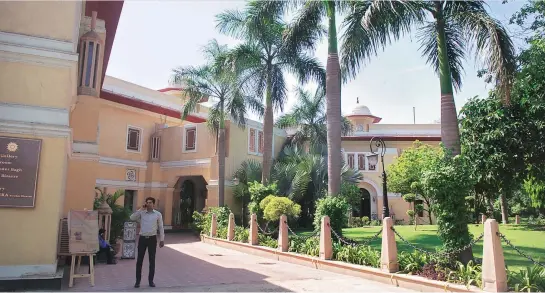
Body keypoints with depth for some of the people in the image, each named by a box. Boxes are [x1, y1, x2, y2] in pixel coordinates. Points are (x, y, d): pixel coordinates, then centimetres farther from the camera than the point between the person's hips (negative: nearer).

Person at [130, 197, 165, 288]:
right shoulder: (141, 213, 3)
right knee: (139, 260, 3)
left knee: (152, 260, 7)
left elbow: (161, 227, 4)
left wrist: (162, 239, 1)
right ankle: (138, 280, 14)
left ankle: (151, 280, 18)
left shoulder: (158, 214, 1)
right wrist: (141, 209, -12)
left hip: (152, 238, 0)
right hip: (142, 238, 0)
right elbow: (132, 218, -12)